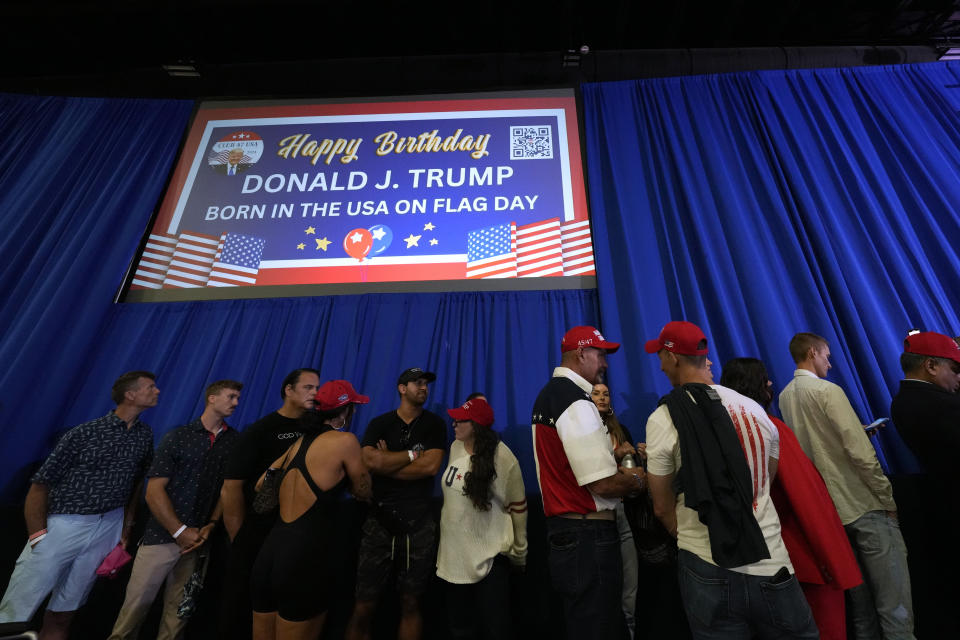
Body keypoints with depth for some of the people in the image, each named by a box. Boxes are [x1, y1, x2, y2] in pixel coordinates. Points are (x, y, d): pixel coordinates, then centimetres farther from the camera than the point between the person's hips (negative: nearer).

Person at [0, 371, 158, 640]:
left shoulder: (145, 435, 3)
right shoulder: (84, 433, -11)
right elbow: (40, 485, -7)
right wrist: (38, 536, -12)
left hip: (108, 528, 4)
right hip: (63, 525, -4)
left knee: (63, 614, 14)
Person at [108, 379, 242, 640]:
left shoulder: (234, 440, 1)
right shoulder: (177, 437, -3)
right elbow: (154, 491, -6)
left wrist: (211, 525, -7)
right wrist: (180, 532, -10)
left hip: (198, 539, 2)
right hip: (162, 536, -2)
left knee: (180, 607, 10)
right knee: (137, 602, 6)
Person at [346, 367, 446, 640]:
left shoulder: (434, 424, 5)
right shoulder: (379, 424, 6)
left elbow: (431, 466, -9)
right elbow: (369, 461, -12)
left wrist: (387, 463, -5)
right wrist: (413, 454, -7)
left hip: (419, 523, 0)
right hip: (379, 519, 0)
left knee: (411, 603, 11)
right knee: (364, 606, 5)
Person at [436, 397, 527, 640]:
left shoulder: (502, 457, -18)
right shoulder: (455, 448, -1)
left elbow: (517, 506, -9)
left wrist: (519, 552, -2)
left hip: (490, 556, -6)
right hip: (454, 554, 6)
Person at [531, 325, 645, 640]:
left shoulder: (548, 394, 10)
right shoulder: (578, 402, -21)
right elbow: (603, 484, -23)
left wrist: (610, 454, 10)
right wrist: (637, 480, -3)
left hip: (562, 530, 10)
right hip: (588, 536, -10)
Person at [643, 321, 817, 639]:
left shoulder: (662, 419, -13)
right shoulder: (754, 409, 0)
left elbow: (663, 508, -5)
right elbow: (768, 483, 13)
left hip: (708, 569, -3)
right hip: (773, 565, 4)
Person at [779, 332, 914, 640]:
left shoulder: (785, 396, 7)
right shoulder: (828, 390, -15)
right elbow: (861, 453, -18)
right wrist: (888, 499, -8)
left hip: (830, 509, 7)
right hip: (863, 505, -7)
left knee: (859, 597, 19)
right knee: (894, 603, 2)